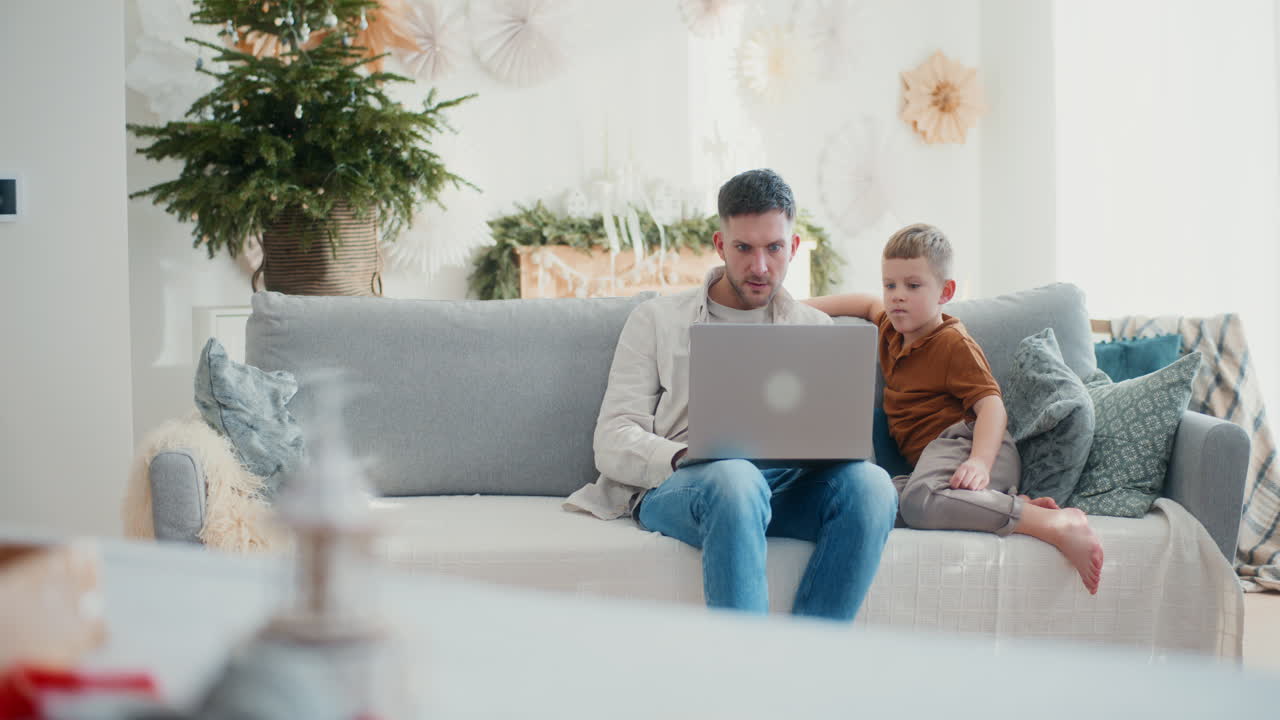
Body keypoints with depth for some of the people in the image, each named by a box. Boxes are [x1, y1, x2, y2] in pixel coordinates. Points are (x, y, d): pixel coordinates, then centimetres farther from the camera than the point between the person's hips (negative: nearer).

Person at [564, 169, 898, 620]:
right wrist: (684, 457, -16)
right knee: (734, 477, -40)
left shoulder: (815, 329, 25)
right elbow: (612, 444, 6)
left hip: (787, 483, 3)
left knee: (871, 484, -31)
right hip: (674, 484, -3)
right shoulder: (657, 321, 16)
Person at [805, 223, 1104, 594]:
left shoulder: (953, 344, 0)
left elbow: (991, 404, -12)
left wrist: (980, 462, -29)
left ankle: (1055, 524, -37)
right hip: (931, 454, 8)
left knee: (918, 501, -41)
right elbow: (866, 303, 47)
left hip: (964, 440, -8)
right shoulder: (892, 332, 25)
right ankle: (1016, 504, -25)